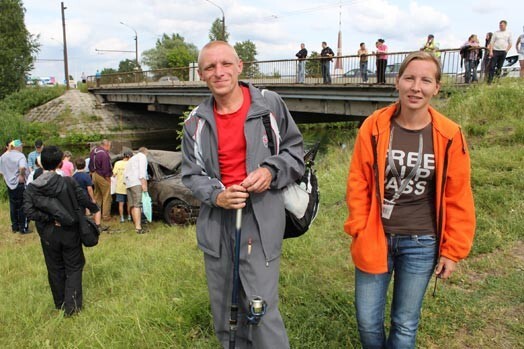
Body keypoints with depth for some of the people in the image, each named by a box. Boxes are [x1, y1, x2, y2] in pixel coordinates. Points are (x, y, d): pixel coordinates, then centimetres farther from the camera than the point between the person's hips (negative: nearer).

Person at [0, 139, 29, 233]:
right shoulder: (20, 155, -16)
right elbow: (22, 167, -36)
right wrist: (22, 175, -19)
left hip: (10, 184, 6)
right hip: (20, 184, -6)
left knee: (13, 206, 16)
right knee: (22, 206, 4)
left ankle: (14, 227, 24)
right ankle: (23, 228, 10)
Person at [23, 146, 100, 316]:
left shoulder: (31, 188, -7)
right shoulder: (68, 182, -14)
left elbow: (29, 210, -17)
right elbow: (83, 199, -8)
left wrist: (49, 219, -11)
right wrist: (95, 208, 11)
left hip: (48, 235, 2)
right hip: (69, 232, -2)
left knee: (55, 270, 17)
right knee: (73, 268, 11)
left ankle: (60, 304, 30)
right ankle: (71, 305, 6)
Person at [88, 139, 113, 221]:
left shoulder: (93, 151, 6)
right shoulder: (104, 154, -23)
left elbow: (90, 165, 16)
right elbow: (105, 168, -21)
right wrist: (108, 178, -12)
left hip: (94, 174, 9)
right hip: (102, 176, -9)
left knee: (97, 195, 19)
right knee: (106, 196, 2)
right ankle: (106, 215, 6)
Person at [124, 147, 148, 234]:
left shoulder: (132, 158, 33)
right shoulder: (142, 156, 6)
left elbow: (125, 172, 27)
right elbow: (142, 171, -9)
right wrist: (144, 184, -14)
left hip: (128, 184, 9)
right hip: (137, 183, -9)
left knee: (133, 206, 9)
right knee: (137, 205, -16)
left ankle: (136, 225, 11)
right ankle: (138, 227, -24)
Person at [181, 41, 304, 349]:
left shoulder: (270, 104, -3)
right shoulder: (197, 122, 5)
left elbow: (295, 150, 5)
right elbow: (191, 174, 7)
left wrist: (271, 172, -15)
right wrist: (216, 196, -13)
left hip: (261, 220, -3)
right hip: (216, 221, 4)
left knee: (262, 308, -7)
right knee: (222, 306, 17)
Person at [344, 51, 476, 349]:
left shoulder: (449, 136, -8)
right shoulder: (374, 127, -8)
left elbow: (458, 198, -2)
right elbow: (358, 184, -2)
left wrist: (453, 250, 1)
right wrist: (360, 231, -5)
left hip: (421, 244, 0)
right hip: (375, 238, 1)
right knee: (367, 321, 10)